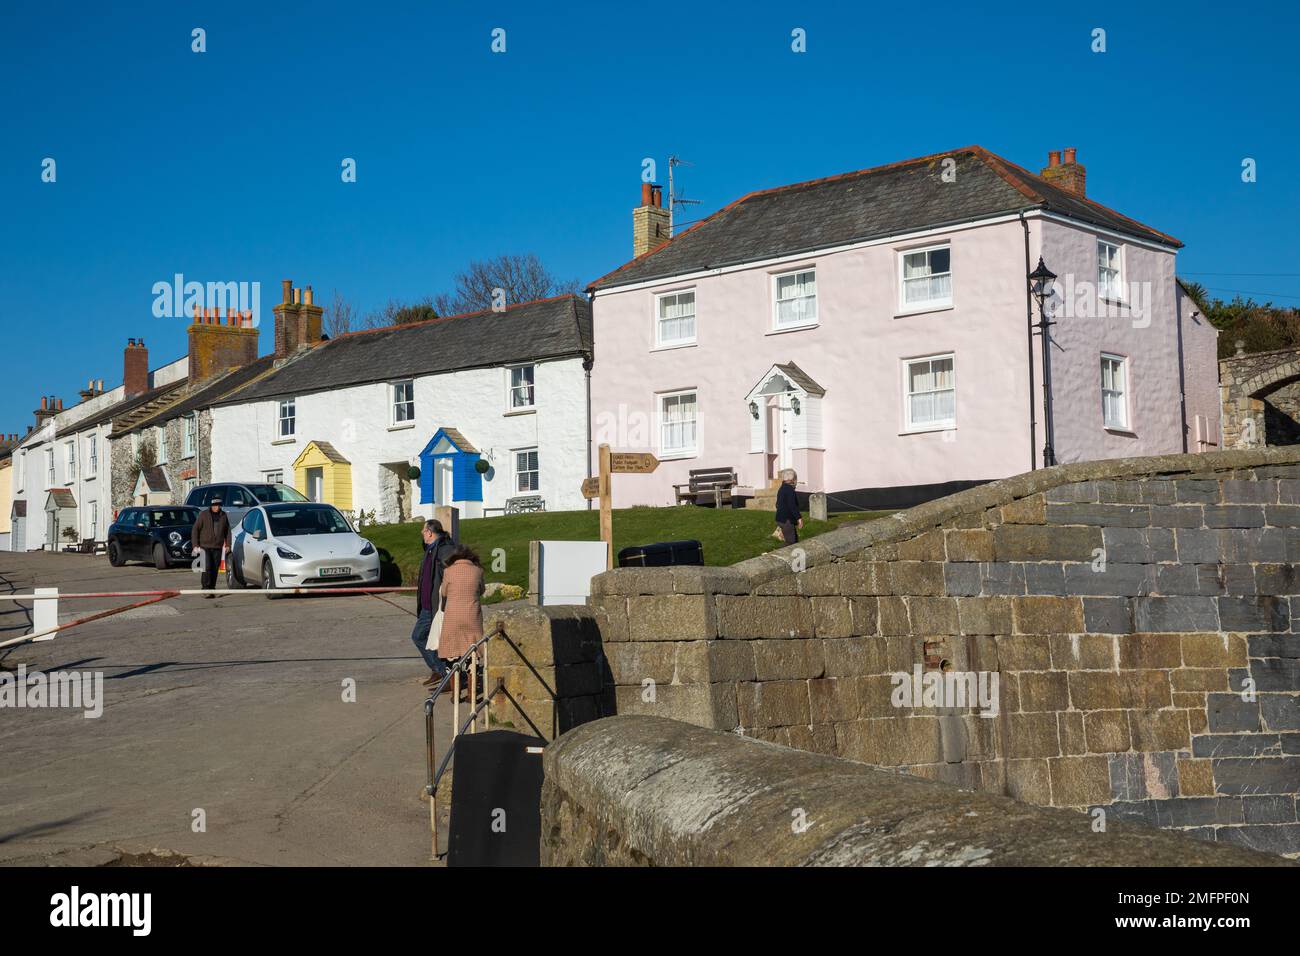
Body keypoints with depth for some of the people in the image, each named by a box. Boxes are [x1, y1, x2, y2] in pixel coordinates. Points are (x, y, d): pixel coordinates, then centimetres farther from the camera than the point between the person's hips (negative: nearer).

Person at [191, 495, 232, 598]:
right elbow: (195, 530, -1)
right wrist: (195, 545, -7)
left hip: (218, 548, 4)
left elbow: (227, 530, 17)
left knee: (215, 569, 5)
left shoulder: (223, 516, 9)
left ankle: (212, 590, 12)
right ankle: (206, 589, -13)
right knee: (207, 568, -14)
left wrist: (227, 544, 9)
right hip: (205, 547, -4)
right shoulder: (204, 515, -3)